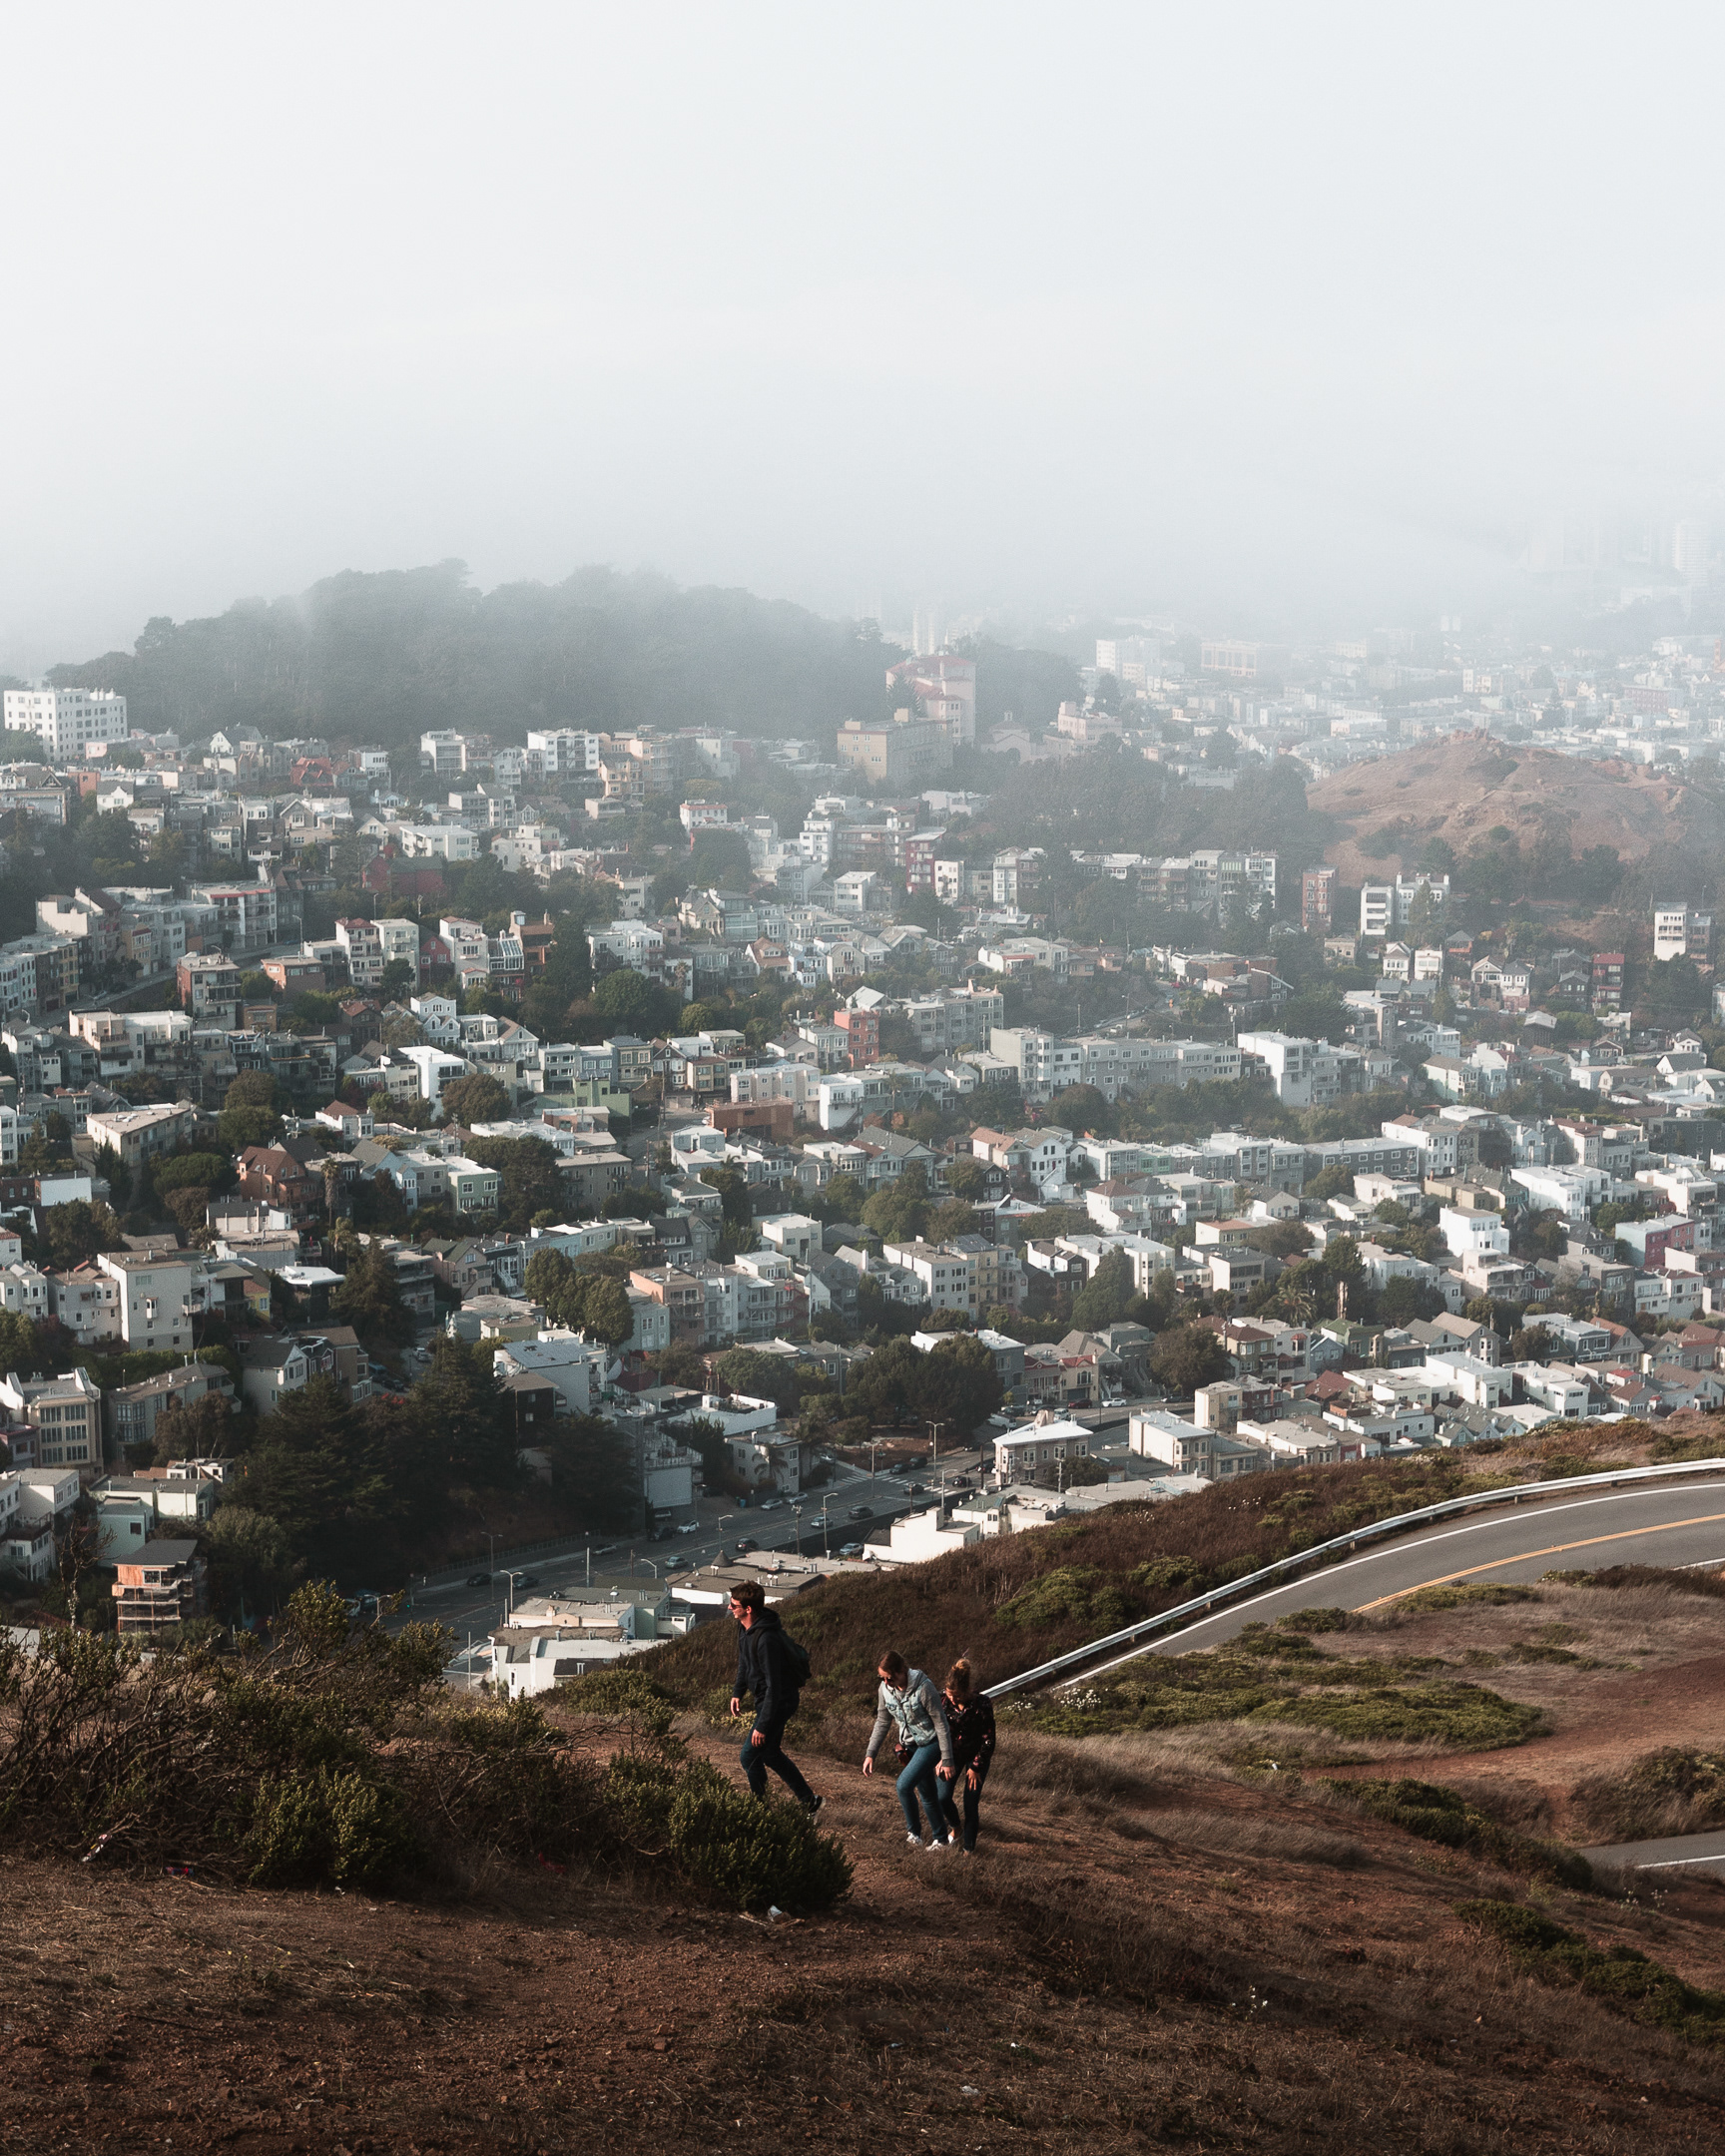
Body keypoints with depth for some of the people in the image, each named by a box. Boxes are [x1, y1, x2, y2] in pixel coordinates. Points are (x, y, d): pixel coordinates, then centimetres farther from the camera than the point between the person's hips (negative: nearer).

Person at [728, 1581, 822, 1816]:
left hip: (779, 1702, -10)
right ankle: (809, 1801, 31)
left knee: (750, 1756, -5)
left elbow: (774, 1685, -29)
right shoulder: (744, 1627, -3)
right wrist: (738, 1691, 18)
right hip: (763, 1698, 10)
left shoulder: (766, 1640, -32)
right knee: (770, 1754, 19)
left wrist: (762, 1725, -27)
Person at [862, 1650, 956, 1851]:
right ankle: (940, 1840, 28)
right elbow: (882, 1722, 6)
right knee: (927, 1795, 13)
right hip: (912, 1745, 6)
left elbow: (941, 1724, -20)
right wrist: (870, 1753, 1)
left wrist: (947, 1759, -19)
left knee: (904, 1785, -20)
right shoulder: (886, 1689, -7)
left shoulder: (923, 1688, -26)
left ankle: (913, 1834, -4)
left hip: (931, 1743, -6)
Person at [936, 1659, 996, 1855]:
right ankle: (954, 1825, 27)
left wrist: (976, 1766, -14)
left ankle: (969, 1847, 15)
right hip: (954, 1754, 3)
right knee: (943, 1798, -6)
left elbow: (989, 1739, -17)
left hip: (977, 1756, -3)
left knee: (970, 1804, -4)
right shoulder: (946, 1701, -15)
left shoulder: (982, 1704, -27)